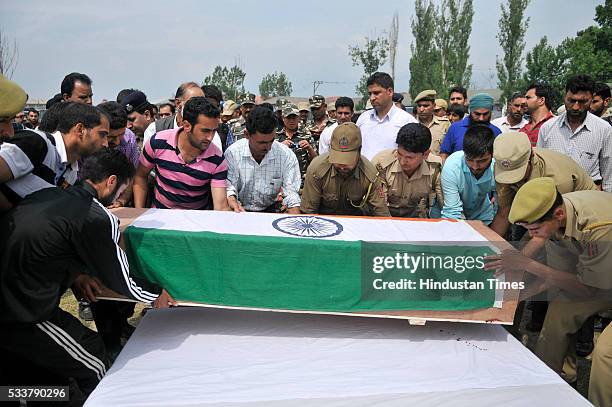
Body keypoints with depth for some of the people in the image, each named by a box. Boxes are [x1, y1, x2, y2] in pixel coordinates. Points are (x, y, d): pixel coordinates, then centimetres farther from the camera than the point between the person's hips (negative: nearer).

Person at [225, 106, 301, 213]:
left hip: (271, 210, 1)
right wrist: (233, 203, -28)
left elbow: (292, 194, -10)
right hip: (241, 211, 0)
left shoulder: (287, 156, -9)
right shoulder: (232, 153, -9)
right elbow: (228, 186, -6)